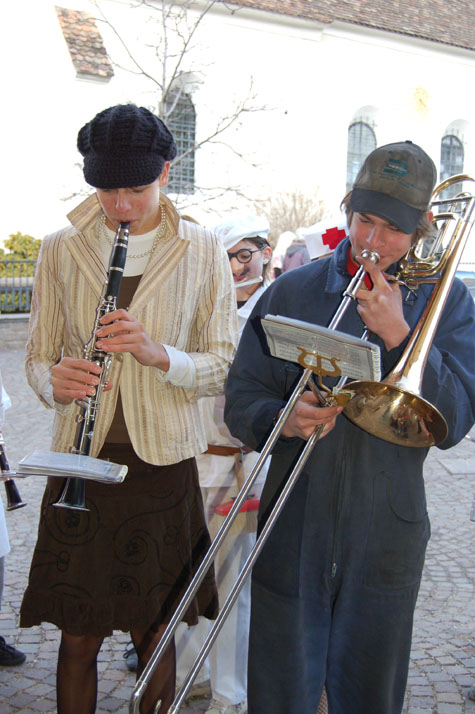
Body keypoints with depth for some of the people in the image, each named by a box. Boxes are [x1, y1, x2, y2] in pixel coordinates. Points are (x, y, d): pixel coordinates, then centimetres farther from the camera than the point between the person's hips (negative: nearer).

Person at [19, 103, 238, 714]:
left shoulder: (203, 253, -1)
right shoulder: (60, 249, 2)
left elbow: (225, 366, -2)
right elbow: (38, 357, 7)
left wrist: (158, 353, -21)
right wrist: (53, 381, -17)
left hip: (163, 464, 0)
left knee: (153, 636, 13)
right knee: (78, 638, 11)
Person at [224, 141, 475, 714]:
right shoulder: (290, 292, 1)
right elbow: (241, 400, 0)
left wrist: (400, 335, -19)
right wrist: (283, 420, -21)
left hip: (386, 536, 0)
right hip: (293, 530, 0)